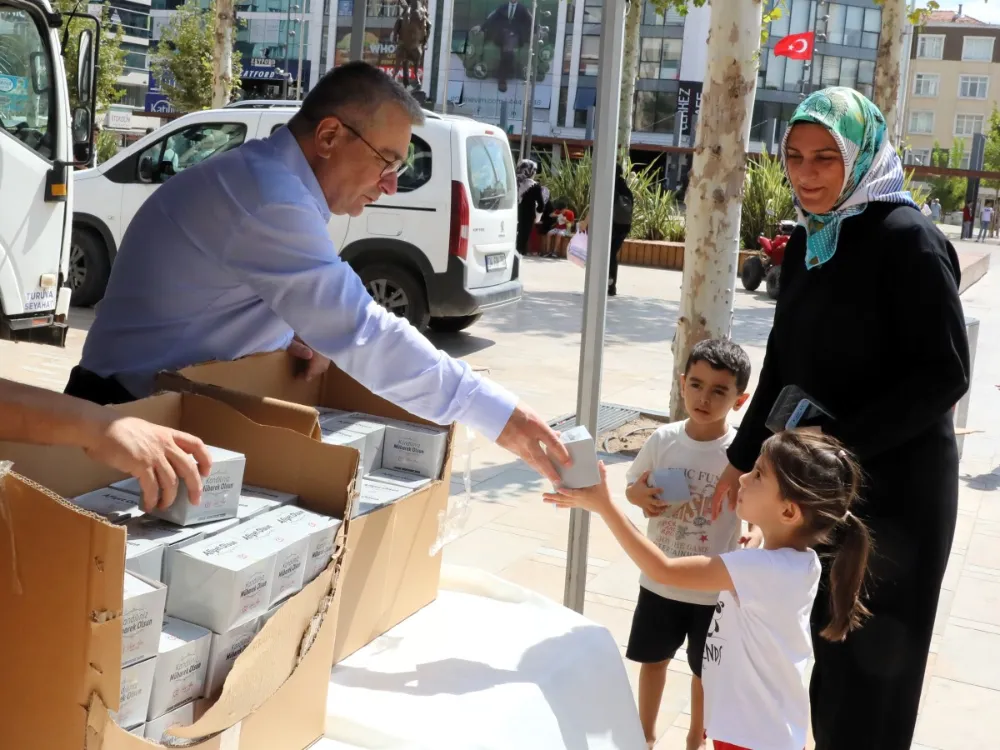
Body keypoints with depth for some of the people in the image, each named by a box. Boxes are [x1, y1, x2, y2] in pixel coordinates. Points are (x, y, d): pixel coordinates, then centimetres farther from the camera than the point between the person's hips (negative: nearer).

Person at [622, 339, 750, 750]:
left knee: (704, 669, 18)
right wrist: (641, 496, -16)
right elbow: (633, 485, 5)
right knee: (653, 658, 21)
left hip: (714, 588, -2)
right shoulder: (663, 440, -10)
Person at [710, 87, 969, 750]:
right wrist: (742, 458, 14)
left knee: (870, 663, 6)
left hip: (896, 487, -6)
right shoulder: (807, 242, 6)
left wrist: (838, 443, -21)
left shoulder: (905, 238, -15)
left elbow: (944, 374, -19)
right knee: (826, 646, 16)